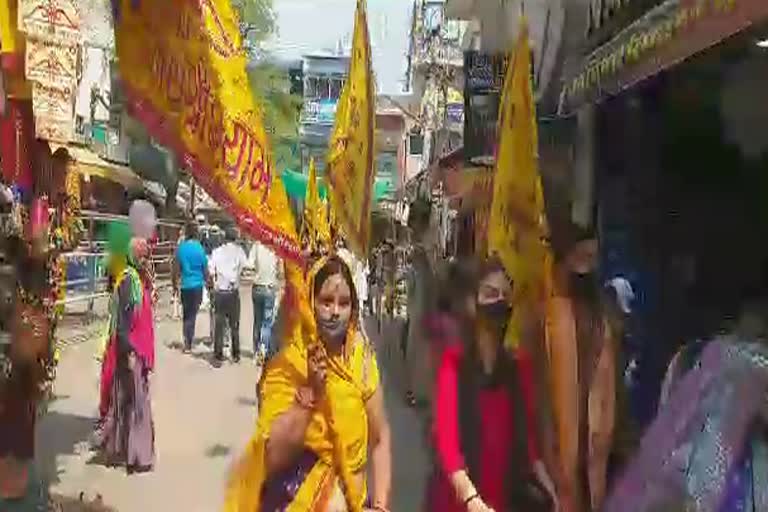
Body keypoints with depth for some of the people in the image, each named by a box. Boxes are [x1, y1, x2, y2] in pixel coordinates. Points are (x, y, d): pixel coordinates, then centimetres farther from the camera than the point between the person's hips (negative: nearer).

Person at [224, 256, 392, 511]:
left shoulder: (362, 357, -4)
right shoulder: (288, 364, -14)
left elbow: (379, 439, 0)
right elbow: (273, 457, -21)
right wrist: (309, 392, -29)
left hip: (351, 491, 3)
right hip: (297, 487, -3)